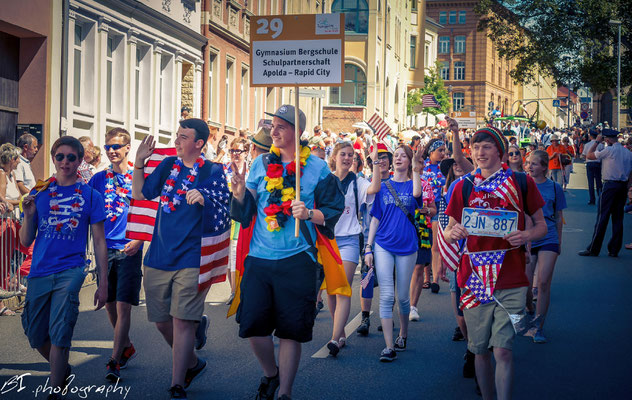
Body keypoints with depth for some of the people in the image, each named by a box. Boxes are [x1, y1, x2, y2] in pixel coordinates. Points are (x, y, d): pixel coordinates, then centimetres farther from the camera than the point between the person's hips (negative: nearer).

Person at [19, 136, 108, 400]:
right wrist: (29, 215, -9)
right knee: (36, 336, 12)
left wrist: (103, 284, 1)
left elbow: (99, 242, 5)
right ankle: (63, 370, 38)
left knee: (59, 335, -14)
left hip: (70, 271, -3)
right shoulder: (39, 193, 9)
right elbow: (26, 241, 10)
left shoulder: (90, 196, 3)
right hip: (39, 273, 4)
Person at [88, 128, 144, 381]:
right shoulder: (99, 178, 8)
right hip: (105, 248, 4)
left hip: (129, 250, -4)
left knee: (123, 306, -8)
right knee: (109, 304, 12)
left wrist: (139, 240, -15)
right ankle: (127, 348, 32)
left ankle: (115, 361, -7)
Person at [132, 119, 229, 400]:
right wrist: (139, 162, 0)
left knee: (182, 321, -11)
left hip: (191, 259, -5)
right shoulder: (168, 165, 9)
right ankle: (192, 362, 34)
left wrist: (203, 200, -25)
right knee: (161, 321, 11)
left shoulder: (213, 171, -3)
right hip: (158, 258, 5)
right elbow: (139, 194, 12)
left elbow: (222, 217, -6)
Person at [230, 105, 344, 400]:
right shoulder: (261, 164, 8)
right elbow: (246, 210, 8)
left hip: (297, 259, -2)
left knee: (291, 330, 1)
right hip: (259, 258, 3)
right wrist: (240, 193, -12)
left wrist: (310, 214, -15)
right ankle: (270, 373, 29)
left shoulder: (316, 167, 1)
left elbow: (335, 210, 3)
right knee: (252, 324, 0)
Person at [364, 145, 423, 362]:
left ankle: (403, 335, 31)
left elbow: (417, 194, -23)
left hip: (406, 245, -1)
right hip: (384, 245, 1)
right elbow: (375, 218, 9)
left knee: (403, 297, 9)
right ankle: (389, 346, -7)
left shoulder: (412, 184, 3)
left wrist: (416, 169, -27)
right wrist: (368, 247, 3)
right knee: (386, 296, -8)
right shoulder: (383, 187, 8)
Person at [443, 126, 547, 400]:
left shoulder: (521, 182, 2)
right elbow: (448, 232, 11)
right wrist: (453, 233, -13)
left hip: (510, 282, -2)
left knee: (503, 350, -10)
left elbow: (541, 224, 7)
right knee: (480, 350, 10)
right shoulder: (464, 186, 7)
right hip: (473, 278, 2)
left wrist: (526, 236, -15)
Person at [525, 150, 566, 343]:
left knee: (543, 283, -10)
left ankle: (539, 328, 0)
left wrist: (559, 242, 14)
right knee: (525, 285, 1)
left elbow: (559, 217, 12)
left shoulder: (554, 188, 2)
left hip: (548, 239, -1)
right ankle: (530, 309, 35)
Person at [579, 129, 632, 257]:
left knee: (602, 217, -4)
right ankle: (614, 249, 11)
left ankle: (593, 249, -2)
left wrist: (597, 142, 5)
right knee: (618, 218, 9)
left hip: (610, 185, -6)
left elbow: (589, 155, -3)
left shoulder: (609, 150, -11)